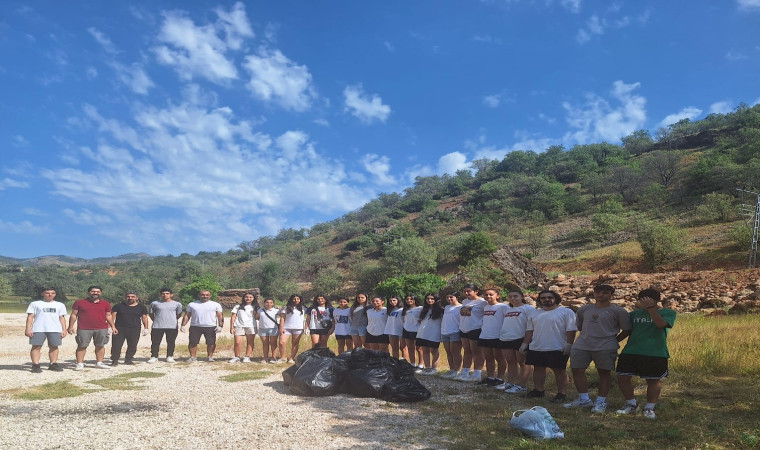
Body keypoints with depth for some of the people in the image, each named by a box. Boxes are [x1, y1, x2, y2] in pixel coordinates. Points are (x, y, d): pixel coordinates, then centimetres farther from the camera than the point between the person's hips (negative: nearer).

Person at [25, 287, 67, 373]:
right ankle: (35, 365, -1)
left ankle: (53, 364, 9)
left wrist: (64, 330, 6)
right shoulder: (35, 304, 10)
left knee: (54, 347, 2)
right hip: (38, 329, -2)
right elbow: (30, 317, 5)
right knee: (36, 347, -5)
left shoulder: (60, 305, 16)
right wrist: (28, 329, -5)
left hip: (55, 330, 2)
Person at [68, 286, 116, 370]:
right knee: (82, 346, -1)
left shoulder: (105, 304, 10)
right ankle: (79, 364, 8)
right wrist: (71, 327, 0)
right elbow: (74, 315, 6)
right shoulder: (79, 302, 3)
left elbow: (108, 316, 15)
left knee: (100, 346, 5)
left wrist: (113, 327, 10)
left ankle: (99, 363, 15)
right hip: (84, 329, -2)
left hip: (101, 329, 2)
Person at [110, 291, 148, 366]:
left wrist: (145, 328, 5)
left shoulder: (141, 307, 8)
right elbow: (112, 316, 2)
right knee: (116, 345, -6)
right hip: (119, 329, -1)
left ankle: (128, 359, 18)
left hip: (134, 330, 1)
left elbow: (144, 318, 11)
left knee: (132, 346, 3)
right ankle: (115, 360, 6)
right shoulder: (119, 306, 5)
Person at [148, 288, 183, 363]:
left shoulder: (177, 304, 3)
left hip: (172, 327, 0)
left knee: (171, 343, 5)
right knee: (155, 342, 2)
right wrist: (156, 320, 11)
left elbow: (179, 314, 13)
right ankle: (154, 357, 13)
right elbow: (150, 313, 15)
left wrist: (172, 320, 10)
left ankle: (170, 356, 16)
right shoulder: (154, 303, 4)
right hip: (157, 327, 0)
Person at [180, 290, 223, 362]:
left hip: (210, 327, -1)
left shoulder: (216, 305, 6)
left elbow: (220, 316, 4)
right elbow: (187, 316, 12)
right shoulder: (192, 304, 11)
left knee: (211, 343, -2)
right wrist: (183, 325, 3)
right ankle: (192, 357, 11)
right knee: (192, 343, -1)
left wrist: (220, 326, -6)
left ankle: (210, 356, 11)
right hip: (195, 327, 1)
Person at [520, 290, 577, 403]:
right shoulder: (535, 313, 14)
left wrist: (568, 344, -17)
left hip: (558, 349, -6)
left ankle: (562, 394, 9)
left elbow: (571, 330, -9)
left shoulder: (566, 312, -4)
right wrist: (525, 343, 10)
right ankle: (538, 390, 24)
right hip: (536, 348, 6)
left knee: (559, 370, 1)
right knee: (538, 369, 11)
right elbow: (530, 330, 16)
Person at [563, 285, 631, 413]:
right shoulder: (583, 309, 12)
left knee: (604, 373, 3)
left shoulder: (618, 311, 0)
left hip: (605, 348, -3)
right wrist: (586, 337, 14)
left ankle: (601, 401, 14)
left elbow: (626, 330, 1)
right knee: (577, 371, 2)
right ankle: (584, 399, 14)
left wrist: (613, 341, 2)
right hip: (581, 346, 4)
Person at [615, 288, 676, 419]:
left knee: (653, 380, 7)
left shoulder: (668, 313, -1)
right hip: (630, 352, 4)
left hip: (655, 354, -3)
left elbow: (661, 324, -21)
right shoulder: (634, 313, 11)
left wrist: (650, 308, -27)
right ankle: (631, 404, 20)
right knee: (622, 377, 1)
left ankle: (649, 408, 25)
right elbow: (626, 329, 18)